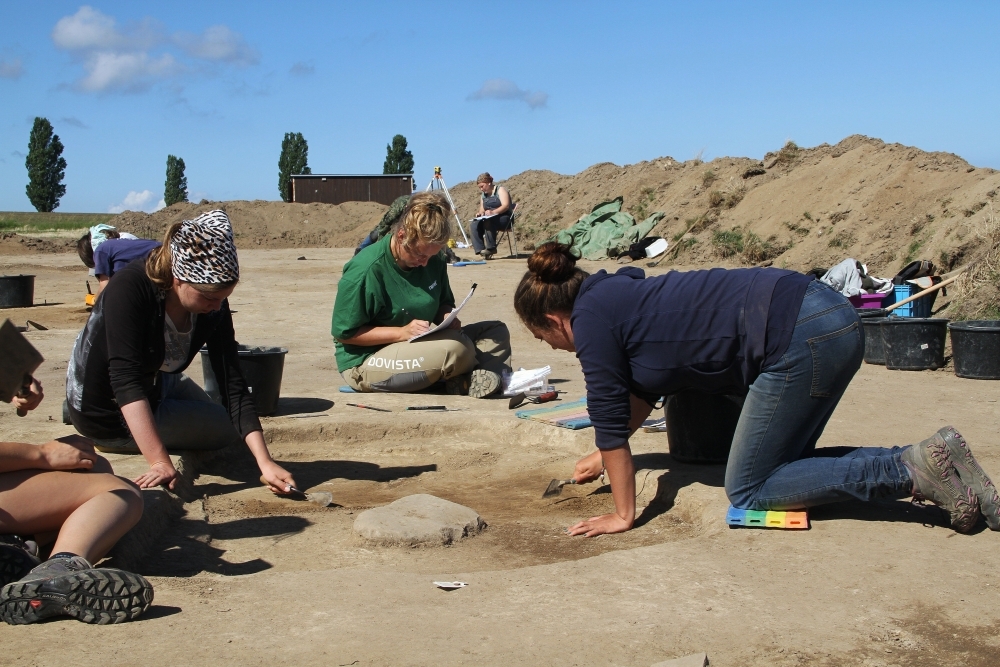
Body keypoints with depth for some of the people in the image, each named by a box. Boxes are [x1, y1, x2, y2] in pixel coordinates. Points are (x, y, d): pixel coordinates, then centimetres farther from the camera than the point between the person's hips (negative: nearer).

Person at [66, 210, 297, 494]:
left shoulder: (212, 304, -16)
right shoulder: (130, 287, -33)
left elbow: (233, 385, -18)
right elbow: (126, 380, -40)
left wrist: (265, 463, -28)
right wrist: (160, 462, -48)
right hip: (106, 410, -6)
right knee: (228, 428, -5)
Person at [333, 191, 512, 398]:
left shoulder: (433, 261, 0)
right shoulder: (365, 270, -20)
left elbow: (444, 304, 16)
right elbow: (344, 333, -17)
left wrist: (448, 317, -9)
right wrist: (401, 332, -24)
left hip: (418, 345, 8)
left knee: (497, 331, -1)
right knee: (455, 348, -32)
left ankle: (475, 378, -25)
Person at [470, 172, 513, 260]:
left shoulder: (500, 189, -3)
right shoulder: (483, 194, 18)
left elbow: (506, 206, -16)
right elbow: (482, 209, 19)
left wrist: (493, 212, -32)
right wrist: (480, 213, -7)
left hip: (504, 218, -6)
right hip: (489, 219, 6)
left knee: (488, 222, -37)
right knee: (474, 225, -22)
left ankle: (491, 248, -31)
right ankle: (480, 249, -28)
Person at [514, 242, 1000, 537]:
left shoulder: (591, 318, -4)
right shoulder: (616, 295, 22)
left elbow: (609, 415, -3)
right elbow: (644, 389, 34)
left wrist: (623, 515, 5)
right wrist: (604, 455, 39)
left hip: (799, 338, -10)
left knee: (748, 491, 2)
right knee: (779, 464, 19)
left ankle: (912, 472, -5)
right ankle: (928, 458, 9)